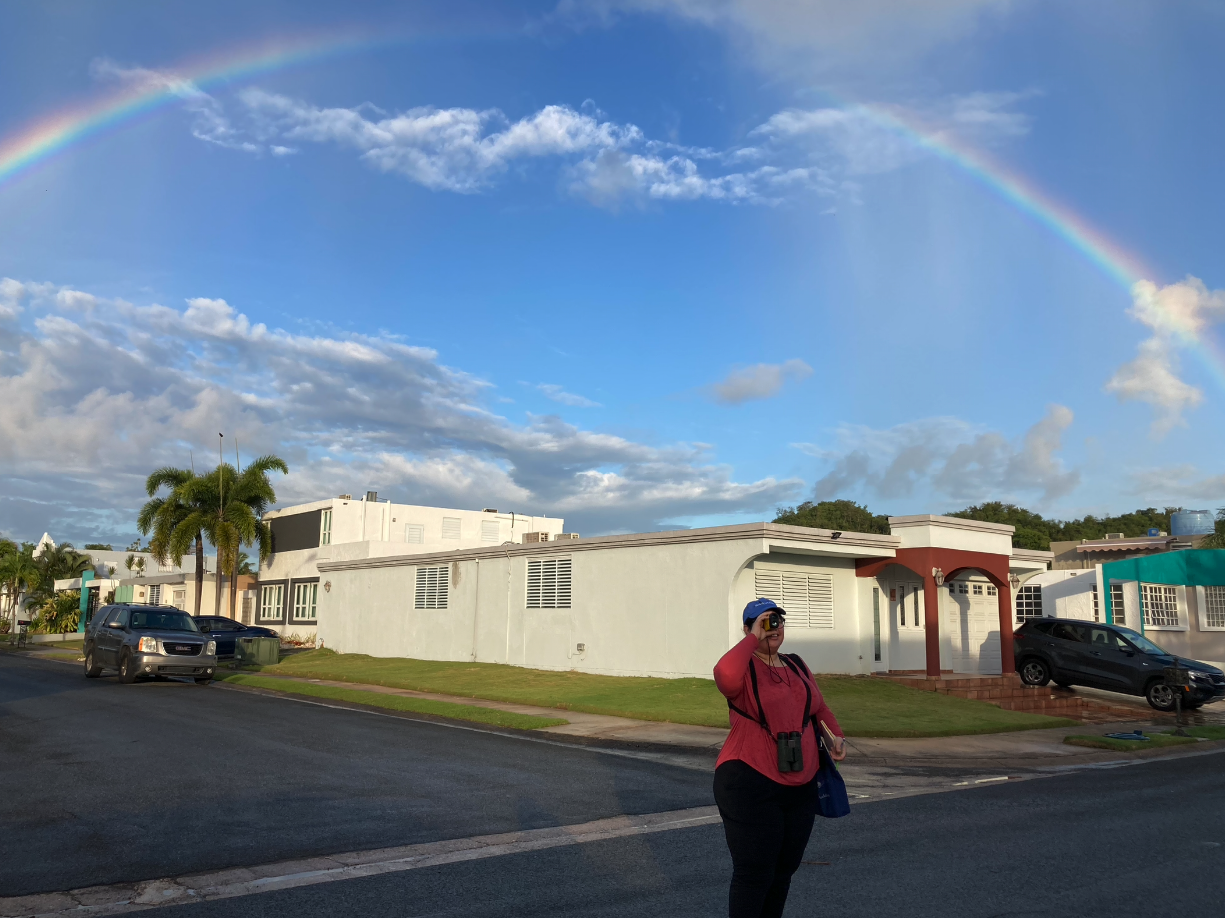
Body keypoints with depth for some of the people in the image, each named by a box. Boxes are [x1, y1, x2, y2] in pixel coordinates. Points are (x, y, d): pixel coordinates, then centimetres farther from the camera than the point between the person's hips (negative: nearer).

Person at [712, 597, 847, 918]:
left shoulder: (796, 666, 13)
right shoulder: (744, 667, -10)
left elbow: (818, 706, 25)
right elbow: (725, 676, -35)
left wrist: (835, 735, 7)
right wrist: (755, 638, -22)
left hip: (801, 786, 7)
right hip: (751, 784, -7)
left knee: (784, 871, 17)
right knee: (754, 874, -2)